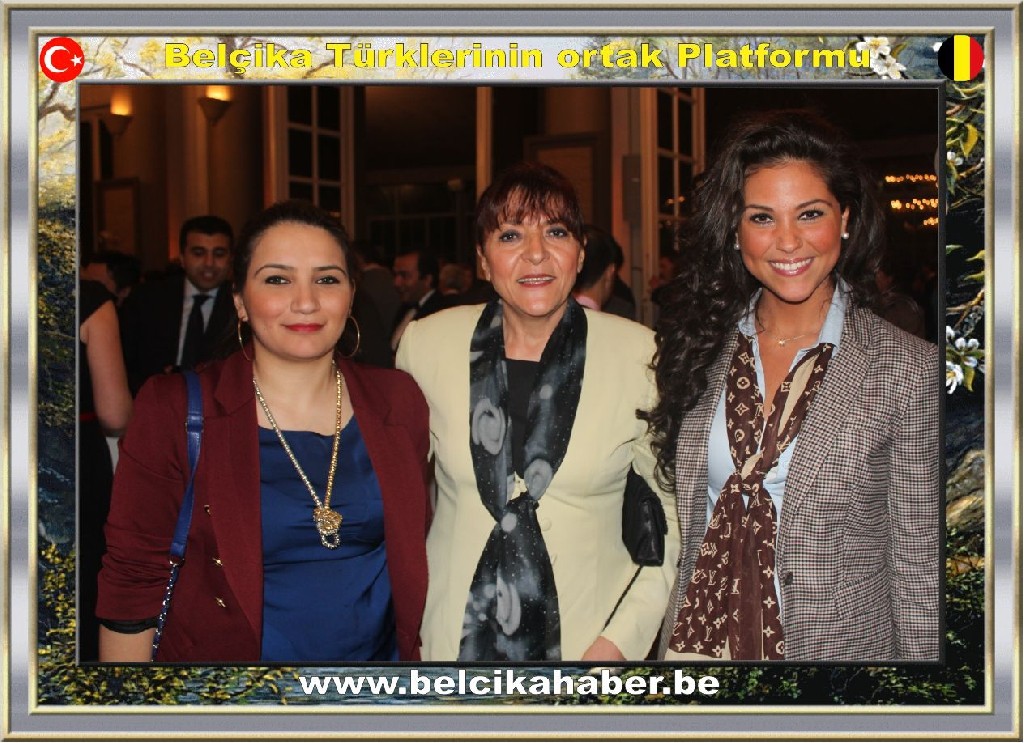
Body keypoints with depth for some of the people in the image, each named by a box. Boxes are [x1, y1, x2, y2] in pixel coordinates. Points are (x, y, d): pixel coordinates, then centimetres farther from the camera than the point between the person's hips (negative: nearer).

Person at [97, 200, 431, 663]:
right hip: (225, 654, -2)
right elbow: (131, 580, -11)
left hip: (380, 653, 3)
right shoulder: (173, 411, -14)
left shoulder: (397, 401, -5)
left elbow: (414, 545, 4)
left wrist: (417, 654, 2)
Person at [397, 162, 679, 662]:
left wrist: (623, 639, -9)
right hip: (453, 636, 1)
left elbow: (676, 517, -3)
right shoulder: (426, 344, -5)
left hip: (588, 636, -1)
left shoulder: (640, 354, -9)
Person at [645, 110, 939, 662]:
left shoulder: (909, 371, -12)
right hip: (697, 640, 3)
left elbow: (919, 572, -9)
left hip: (839, 646, -3)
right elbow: (680, 525, 6)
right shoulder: (702, 349, -1)